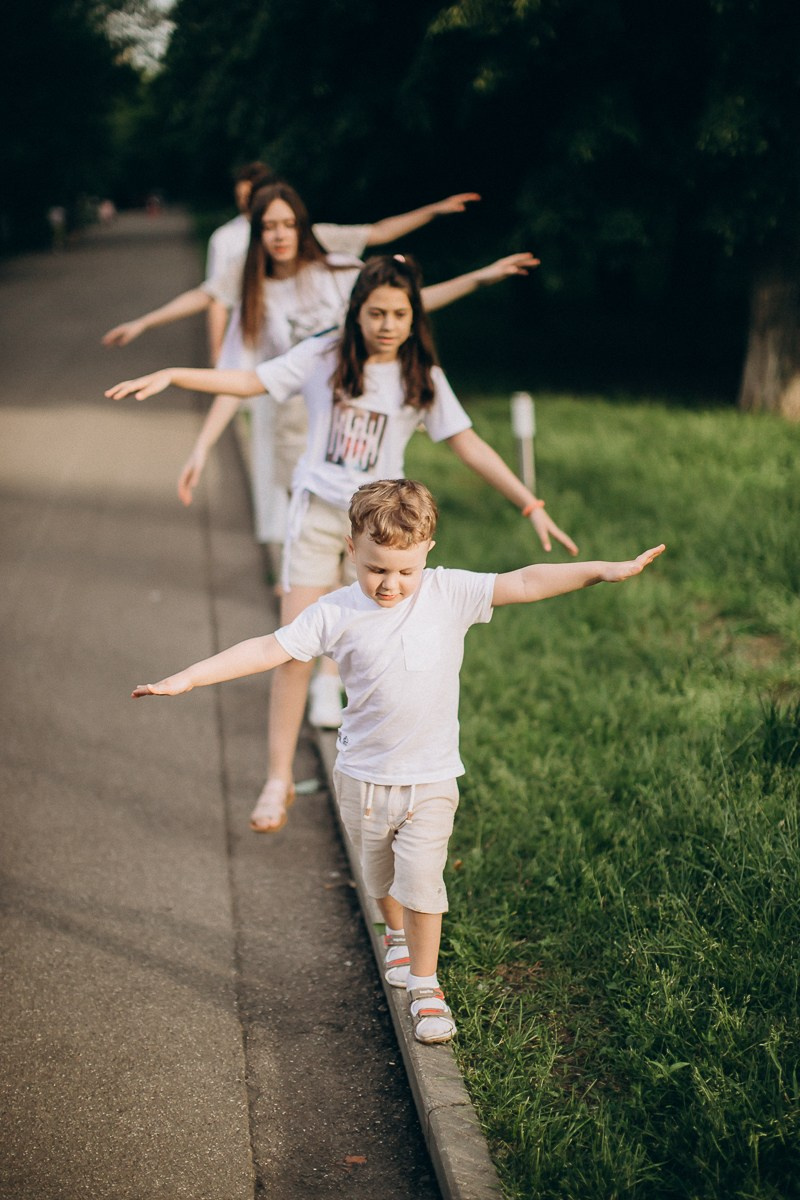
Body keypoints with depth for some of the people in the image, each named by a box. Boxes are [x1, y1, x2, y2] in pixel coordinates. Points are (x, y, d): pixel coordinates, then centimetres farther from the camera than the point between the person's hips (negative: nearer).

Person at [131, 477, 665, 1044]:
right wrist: (186, 678, -14)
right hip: (363, 777, 2)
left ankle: (426, 985, 9)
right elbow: (268, 650, -9)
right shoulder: (336, 613, -9)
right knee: (380, 876, 20)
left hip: (431, 779, -2)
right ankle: (398, 939, 50)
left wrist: (605, 570, -20)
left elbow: (526, 582, -13)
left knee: (421, 879, -9)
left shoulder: (451, 593, -9)